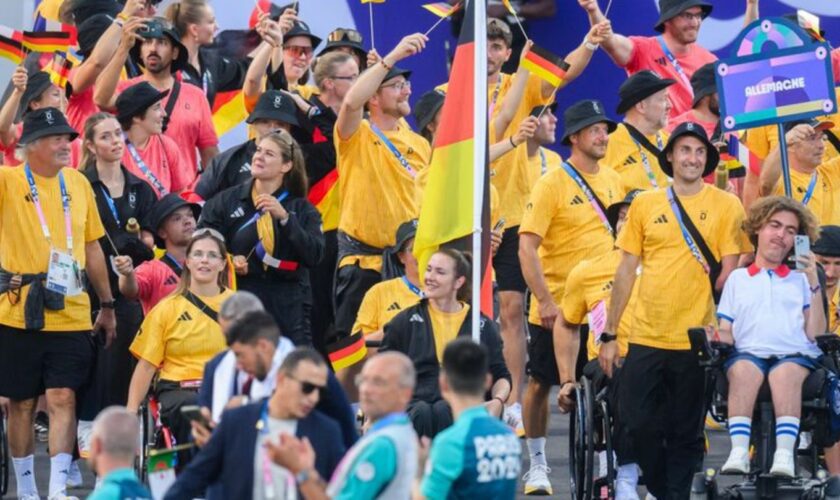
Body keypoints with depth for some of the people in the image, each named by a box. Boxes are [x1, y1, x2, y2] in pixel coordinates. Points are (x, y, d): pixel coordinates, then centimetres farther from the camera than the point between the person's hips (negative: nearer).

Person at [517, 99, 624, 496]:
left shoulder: (612, 181, 7)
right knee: (540, 384, 5)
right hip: (556, 307, -4)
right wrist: (545, 301, -20)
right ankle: (537, 465, 16)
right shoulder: (553, 184, -10)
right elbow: (527, 246, -14)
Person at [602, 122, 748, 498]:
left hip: (695, 340, -2)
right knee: (640, 425, 2)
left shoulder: (725, 205, 0)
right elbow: (626, 270, 10)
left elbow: (729, 271, -2)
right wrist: (609, 334, 7)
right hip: (645, 337, 2)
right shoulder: (645, 205, 7)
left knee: (685, 433, 4)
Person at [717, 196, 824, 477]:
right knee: (743, 370, -36)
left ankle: (785, 454, -51)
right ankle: (739, 452, -48)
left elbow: (815, 334, 10)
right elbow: (726, 333, 17)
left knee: (786, 373, -36)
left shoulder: (800, 280, 23)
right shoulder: (737, 278, 25)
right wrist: (714, 337, -7)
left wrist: (814, 285, 2)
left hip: (796, 355, 0)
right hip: (749, 352, 0)